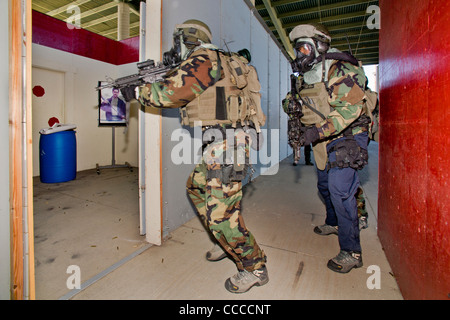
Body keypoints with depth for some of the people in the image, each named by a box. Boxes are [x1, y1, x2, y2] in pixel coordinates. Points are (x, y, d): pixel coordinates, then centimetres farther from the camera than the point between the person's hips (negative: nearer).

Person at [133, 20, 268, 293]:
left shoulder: (203, 59, -9)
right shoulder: (213, 62, 23)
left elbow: (167, 94, -14)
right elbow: (180, 96, 27)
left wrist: (138, 90, 4)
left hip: (226, 147, -11)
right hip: (216, 147, 11)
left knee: (220, 212, -7)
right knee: (196, 189, 22)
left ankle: (255, 268, 12)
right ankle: (229, 242, 33)